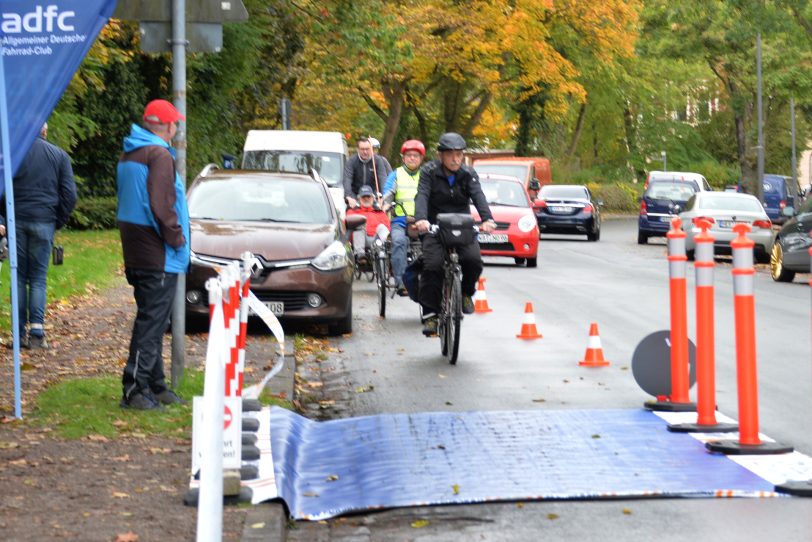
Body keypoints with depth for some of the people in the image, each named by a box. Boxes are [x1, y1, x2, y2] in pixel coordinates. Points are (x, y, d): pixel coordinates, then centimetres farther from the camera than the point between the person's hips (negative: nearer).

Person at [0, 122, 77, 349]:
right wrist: (59, 221, 10)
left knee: (19, 277, 6)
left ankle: (20, 333, 3)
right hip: (44, 222, 0)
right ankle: (37, 332, -5)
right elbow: (69, 194, 0)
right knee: (38, 278, 6)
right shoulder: (59, 156, 2)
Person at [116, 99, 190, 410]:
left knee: (152, 320, 16)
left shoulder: (129, 154, 15)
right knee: (152, 321, -8)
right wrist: (176, 236, -11)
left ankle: (155, 386, 22)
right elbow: (161, 204, -24)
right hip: (158, 255, -10)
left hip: (136, 253, 10)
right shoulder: (159, 155, -16)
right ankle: (135, 389, -9)